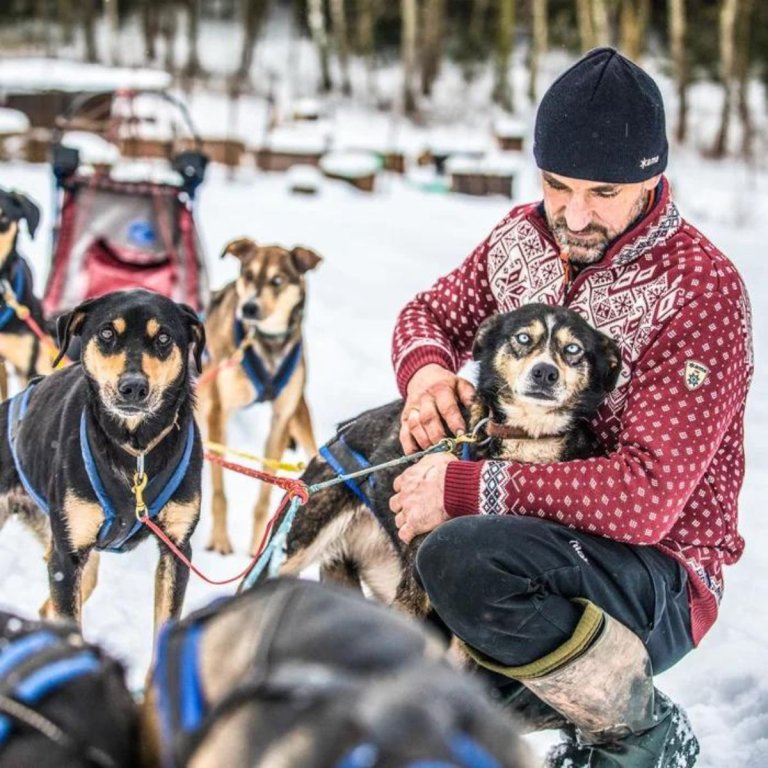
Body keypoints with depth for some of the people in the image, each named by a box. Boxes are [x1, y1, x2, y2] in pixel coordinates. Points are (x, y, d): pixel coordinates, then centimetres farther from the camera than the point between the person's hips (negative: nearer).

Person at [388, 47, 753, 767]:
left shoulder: (699, 290, -20)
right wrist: (426, 368, -9)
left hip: (656, 577, -8)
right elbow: (431, 312, 17)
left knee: (462, 557, -36)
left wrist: (467, 489, -29)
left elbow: (647, 497, -29)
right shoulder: (523, 236, 1)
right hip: (530, 529, 8)